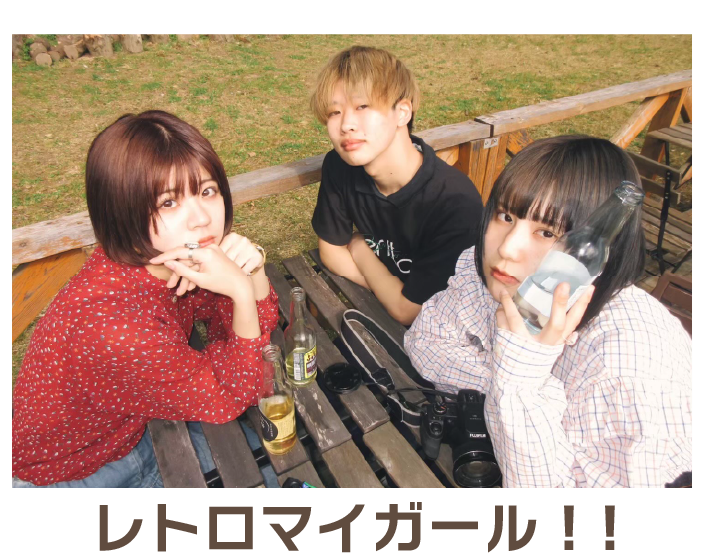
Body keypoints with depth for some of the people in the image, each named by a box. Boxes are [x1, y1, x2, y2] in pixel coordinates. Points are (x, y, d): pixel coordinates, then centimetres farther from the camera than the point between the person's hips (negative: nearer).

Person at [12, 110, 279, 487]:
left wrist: (253, 271, -27)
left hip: (135, 433, 6)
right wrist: (242, 292, -38)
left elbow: (258, 329, -8)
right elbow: (230, 398, -26)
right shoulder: (109, 322, -38)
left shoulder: (175, 258, -18)